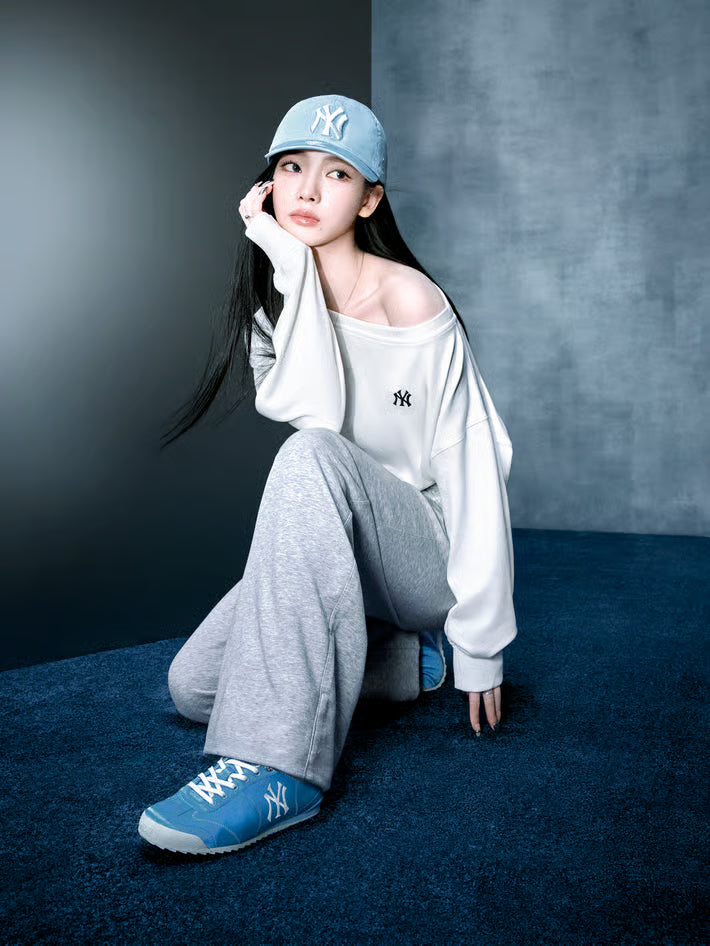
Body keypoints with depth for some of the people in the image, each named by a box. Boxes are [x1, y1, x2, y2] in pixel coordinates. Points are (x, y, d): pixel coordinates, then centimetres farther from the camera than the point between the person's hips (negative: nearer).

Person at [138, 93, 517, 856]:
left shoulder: (412, 304, -14)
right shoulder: (273, 299, 2)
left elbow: (473, 470, -15)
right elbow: (314, 410, -20)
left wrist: (480, 643, -16)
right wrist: (293, 264, -23)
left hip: (428, 556, -5)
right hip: (332, 557, 6)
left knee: (311, 458, -35)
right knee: (193, 686, -11)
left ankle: (280, 769, -37)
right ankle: (404, 657, 7)